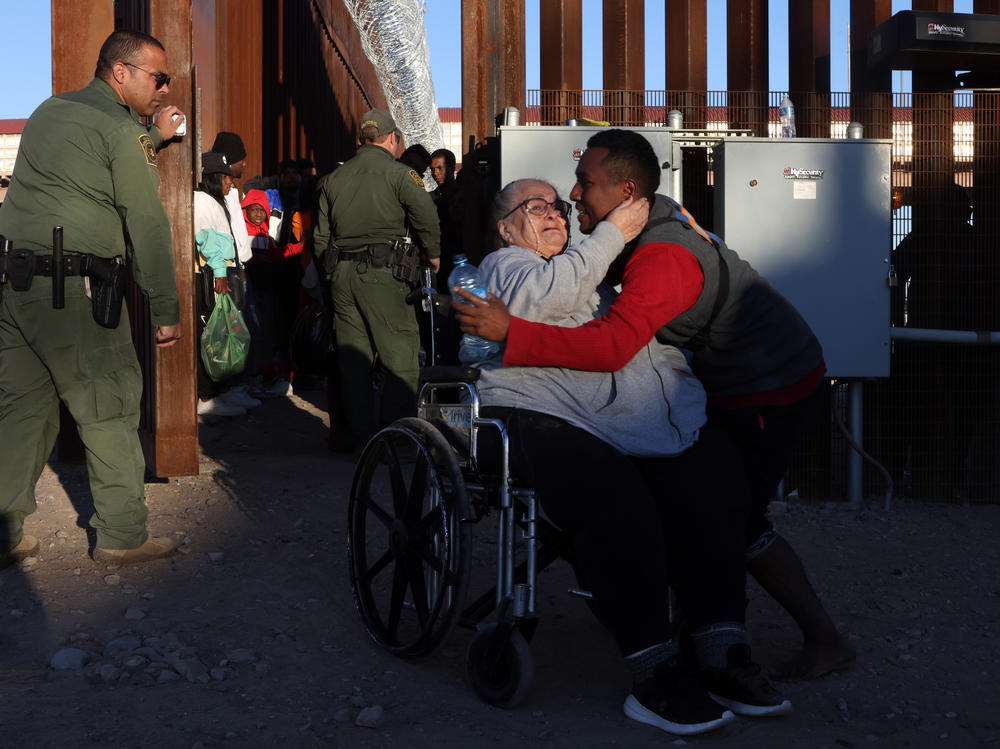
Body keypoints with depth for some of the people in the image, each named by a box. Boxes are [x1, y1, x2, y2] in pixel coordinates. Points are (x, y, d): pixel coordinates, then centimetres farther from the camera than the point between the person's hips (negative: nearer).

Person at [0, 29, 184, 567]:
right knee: (109, 411, 1)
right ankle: (122, 537, 6)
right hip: (73, 288, -8)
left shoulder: (48, 111, 19)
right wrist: (167, 311, -5)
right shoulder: (122, 130, -6)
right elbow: (147, 225, -8)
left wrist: (154, 138, 28)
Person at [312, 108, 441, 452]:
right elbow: (426, 214, -15)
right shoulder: (398, 173, -1)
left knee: (352, 358, 9)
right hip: (381, 273, -6)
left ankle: (359, 432, 11)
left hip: (341, 273, 6)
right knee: (400, 357, -1)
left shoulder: (335, 178, 17)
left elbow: (320, 236, 18)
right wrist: (433, 255, 0)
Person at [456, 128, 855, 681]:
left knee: (735, 519, -7)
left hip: (771, 389, -10)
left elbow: (612, 345, -42)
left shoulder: (663, 257, -30)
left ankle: (824, 640, 3)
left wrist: (510, 332, -41)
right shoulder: (655, 216, 2)